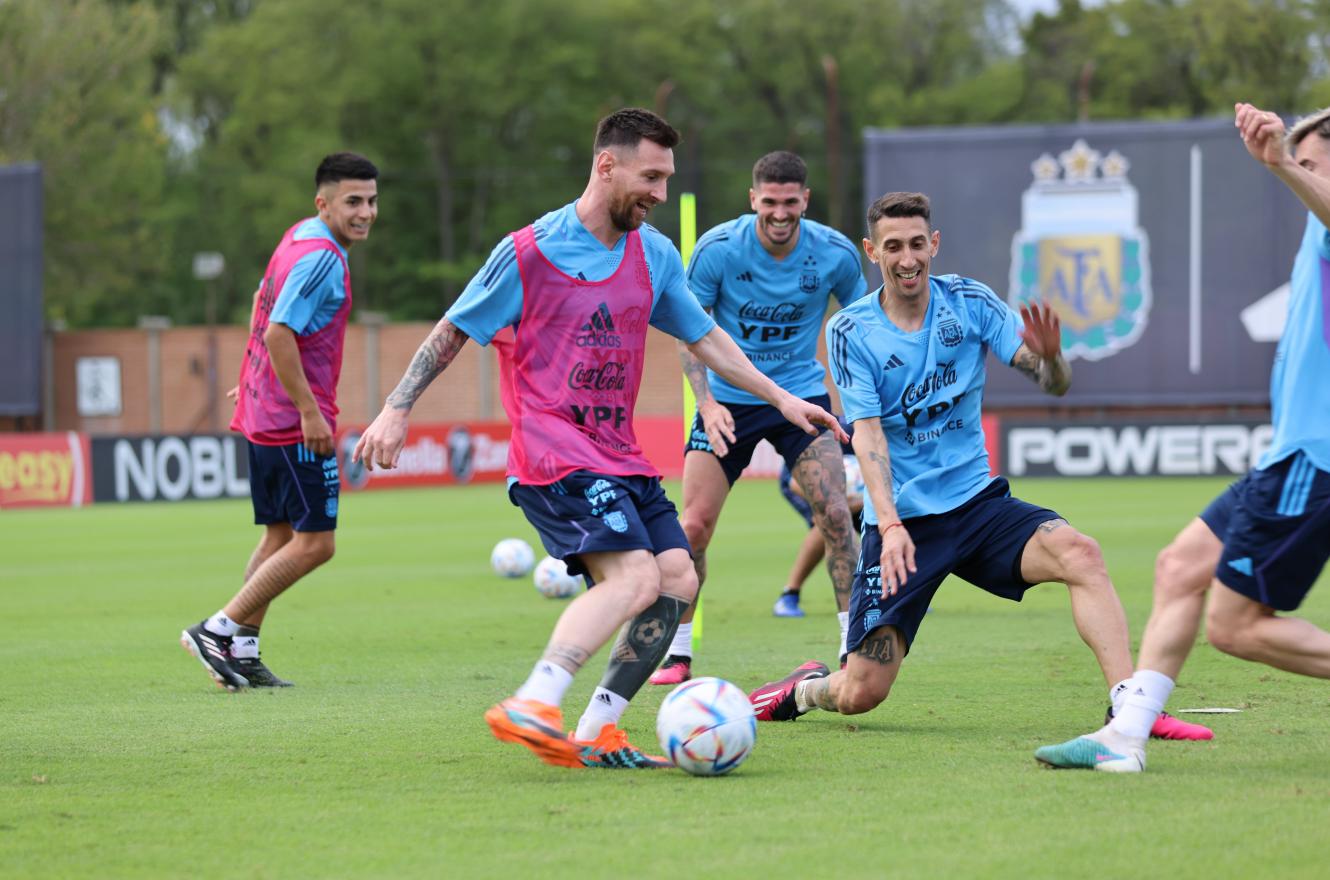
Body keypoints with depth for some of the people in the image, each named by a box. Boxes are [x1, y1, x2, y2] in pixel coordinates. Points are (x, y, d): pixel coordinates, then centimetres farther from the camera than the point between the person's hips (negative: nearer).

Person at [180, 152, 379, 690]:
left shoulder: (298, 238, 12)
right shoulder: (322, 259, -19)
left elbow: (264, 303, 26)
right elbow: (279, 333, -25)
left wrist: (255, 380, 34)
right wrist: (310, 412, -23)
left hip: (263, 416, 10)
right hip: (296, 422, -10)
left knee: (280, 536, 15)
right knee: (315, 543, -6)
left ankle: (241, 654, 14)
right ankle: (219, 630, -5)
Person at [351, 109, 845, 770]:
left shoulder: (655, 255, 11)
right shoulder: (529, 252, -8)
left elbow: (705, 338, 23)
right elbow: (453, 331, 0)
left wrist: (781, 399, 18)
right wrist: (396, 409, -5)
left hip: (619, 456, 8)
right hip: (553, 455, -8)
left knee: (677, 581, -4)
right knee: (635, 576, -26)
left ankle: (596, 733, 0)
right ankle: (530, 708, -34)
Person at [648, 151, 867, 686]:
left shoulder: (835, 254, -10)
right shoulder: (717, 249, -15)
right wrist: (706, 401, -22)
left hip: (801, 395, 1)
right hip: (729, 399, 0)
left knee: (834, 512, -15)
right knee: (695, 524, -6)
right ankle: (677, 653, 9)